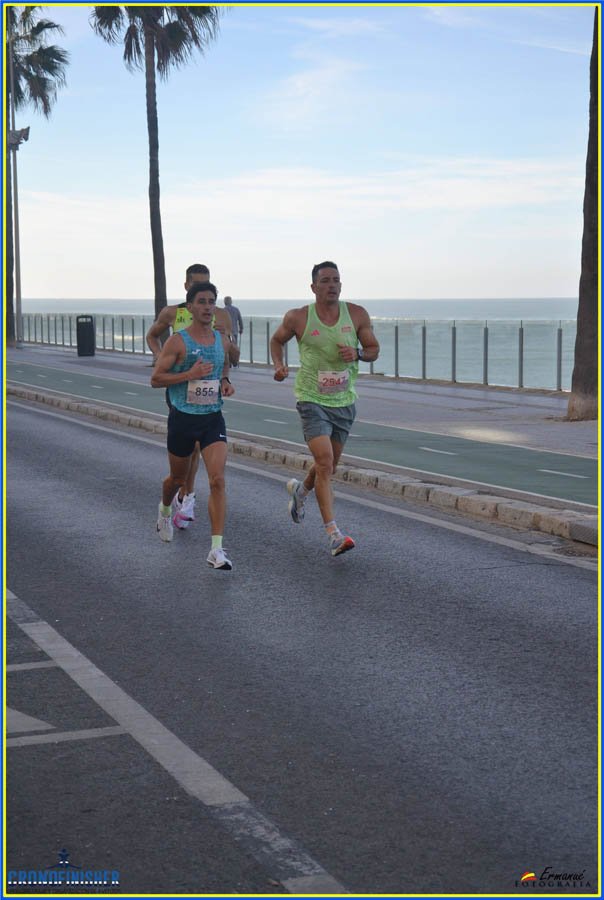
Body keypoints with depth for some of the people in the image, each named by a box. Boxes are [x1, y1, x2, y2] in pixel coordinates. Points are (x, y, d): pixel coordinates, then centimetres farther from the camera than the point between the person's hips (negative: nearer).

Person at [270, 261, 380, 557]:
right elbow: (277, 340, 11)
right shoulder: (298, 318, -7)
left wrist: (358, 353, -15)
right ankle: (333, 534, -18)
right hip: (312, 399, -4)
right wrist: (279, 365, -7)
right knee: (324, 462, -18)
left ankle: (300, 489, 52)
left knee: (329, 466, 18)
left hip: (345, 401, 4)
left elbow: (374, 349, 7)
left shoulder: (357, 315, -2)